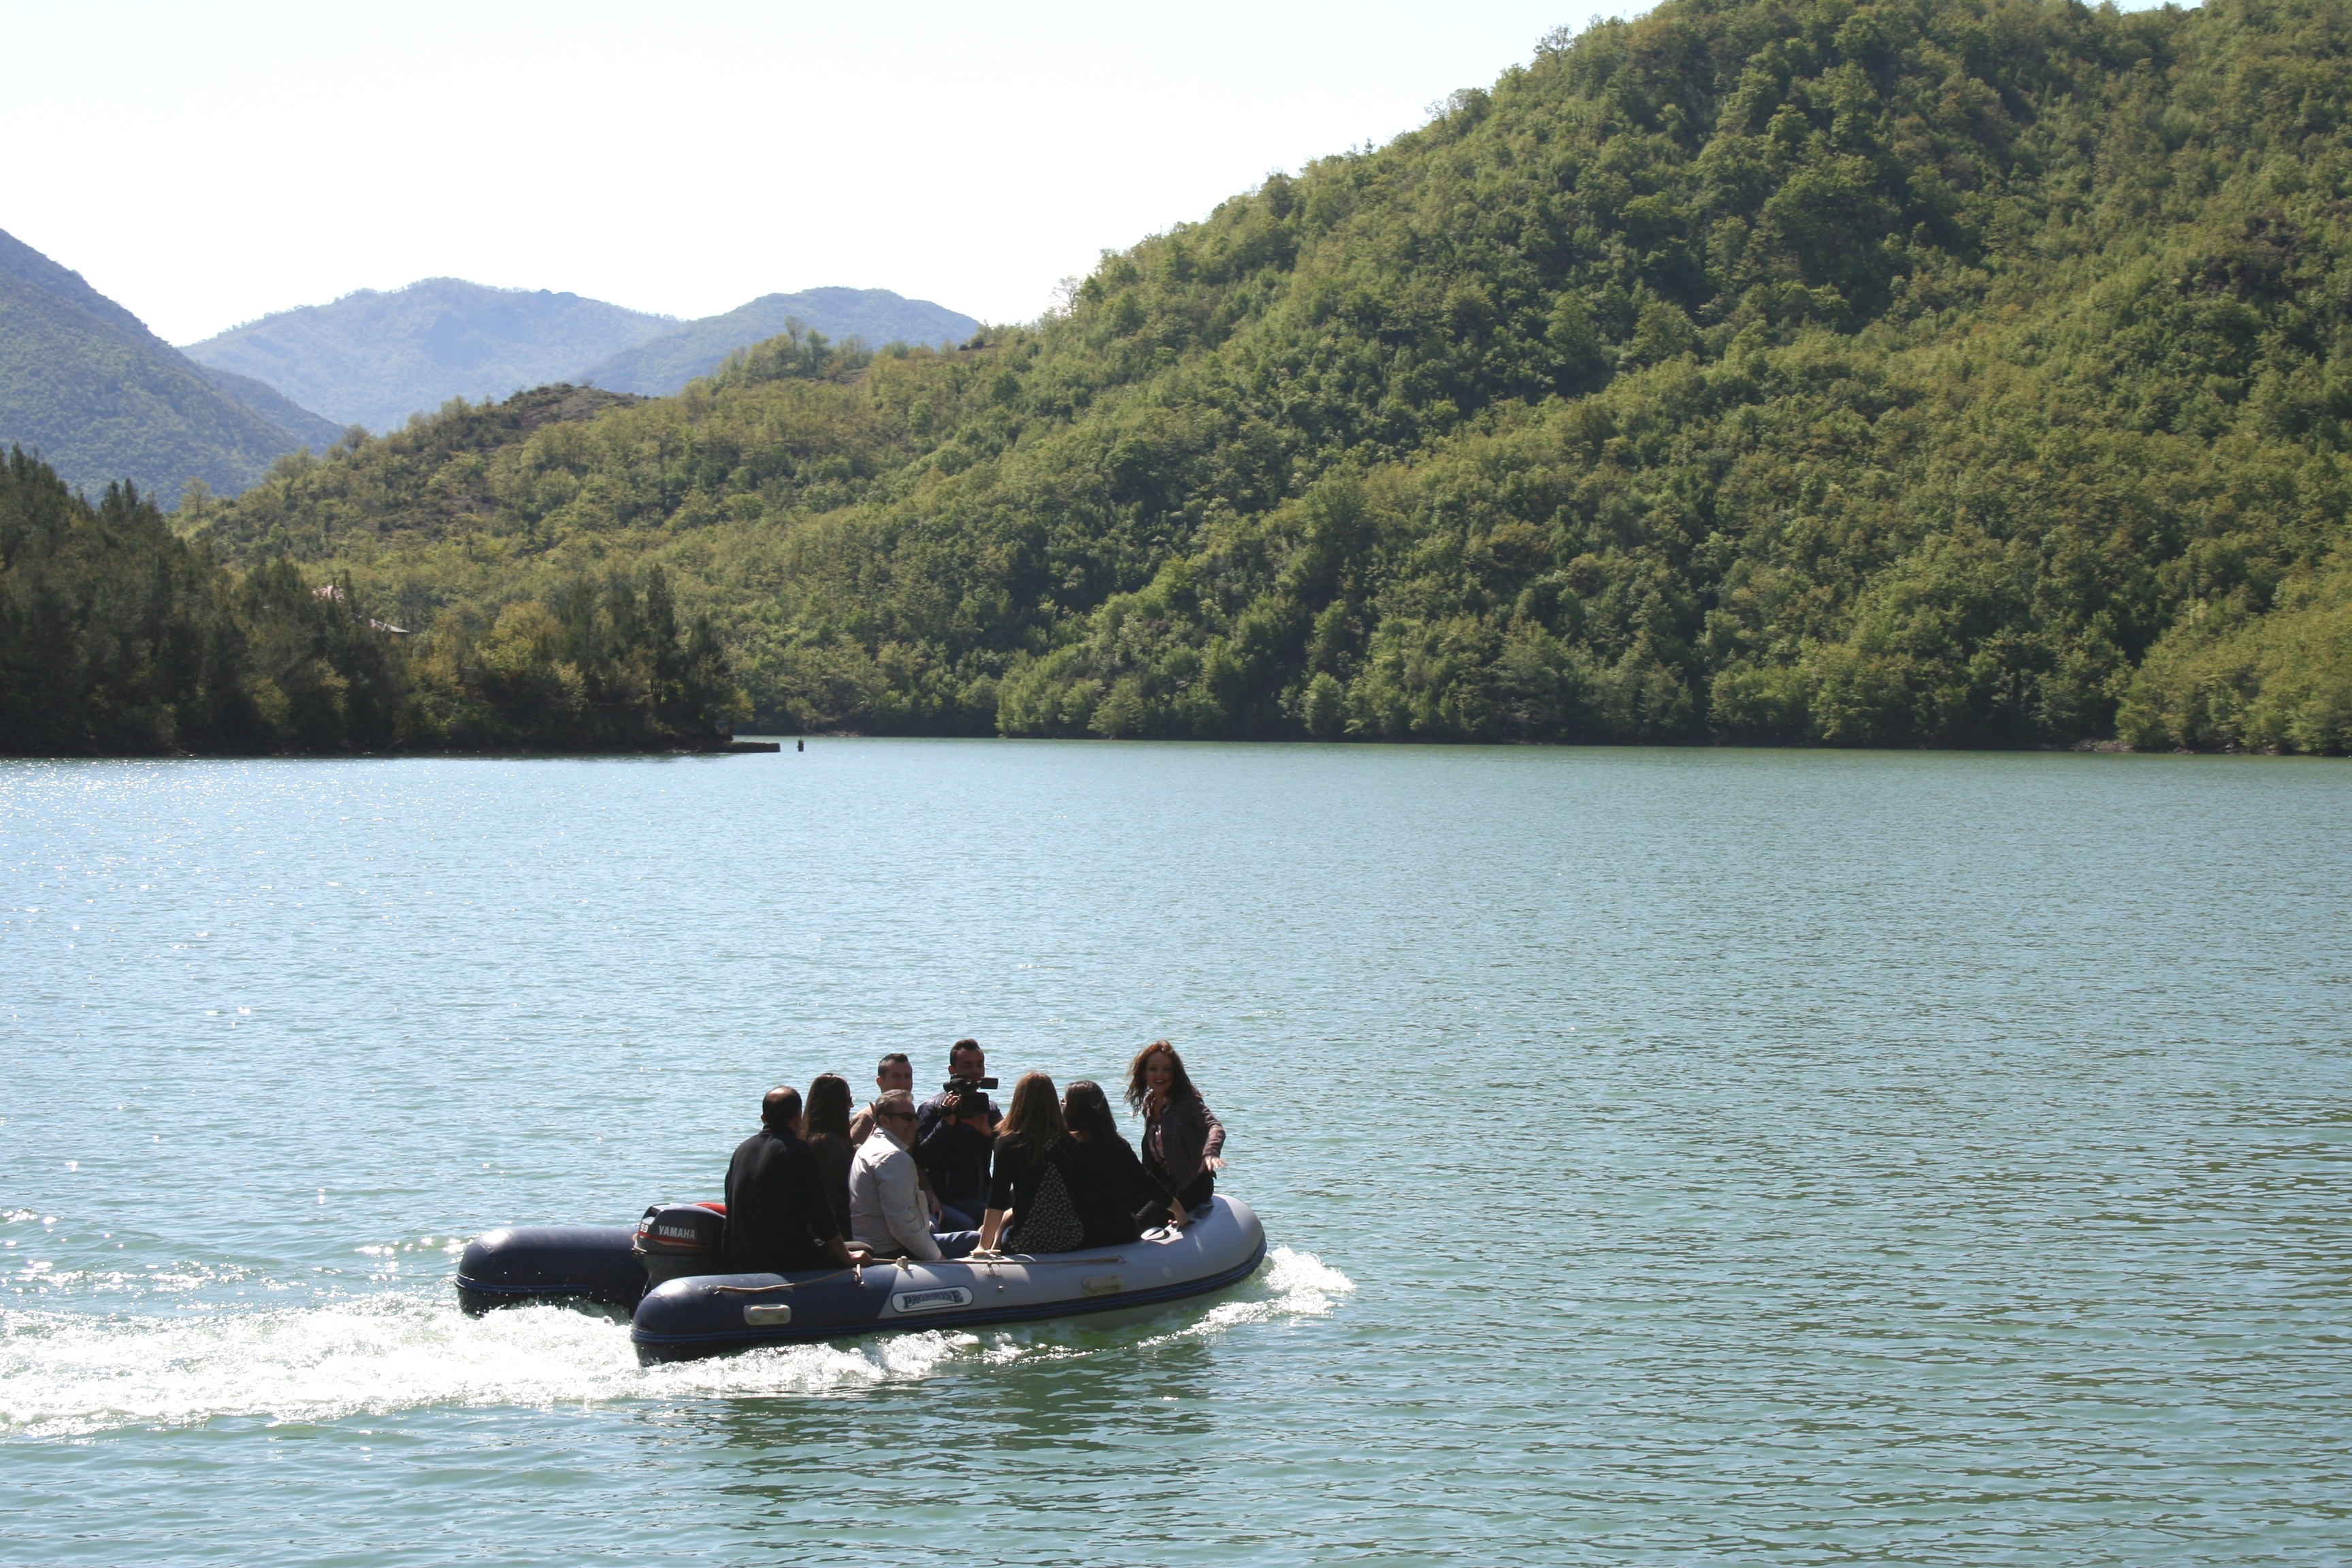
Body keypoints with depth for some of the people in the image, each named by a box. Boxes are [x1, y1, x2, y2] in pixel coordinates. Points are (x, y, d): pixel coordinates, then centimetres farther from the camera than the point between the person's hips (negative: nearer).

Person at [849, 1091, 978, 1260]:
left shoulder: (871, 1147, 17)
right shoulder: (893, 1157, -18)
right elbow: (902, 1224, -24)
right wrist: (936, 1257, -16)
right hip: (891, 1252, -11)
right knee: (976, 1241, -13)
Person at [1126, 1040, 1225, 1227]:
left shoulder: (1187, 1101, -14)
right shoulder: (1148, 1105, 8)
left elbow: (1215, 1127, -34)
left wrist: (1210, 1153, -54)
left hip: (1191, 1184, -7)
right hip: (1164, 1183, 7)